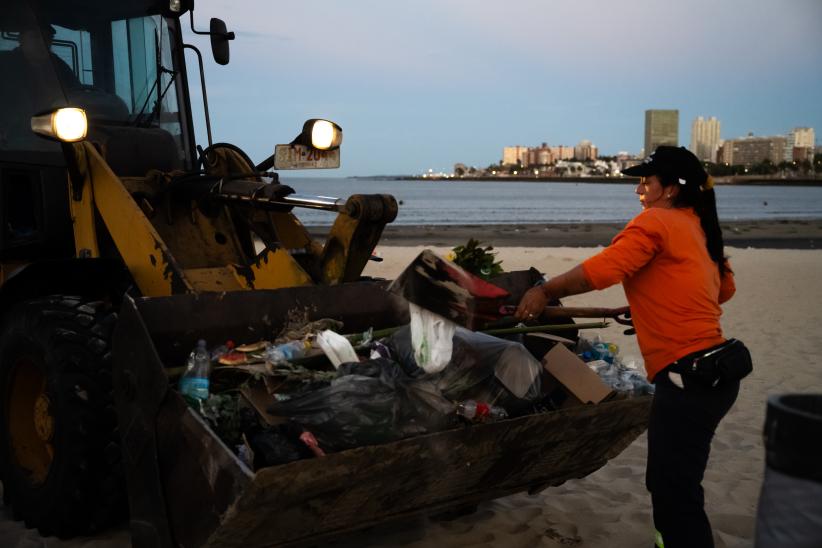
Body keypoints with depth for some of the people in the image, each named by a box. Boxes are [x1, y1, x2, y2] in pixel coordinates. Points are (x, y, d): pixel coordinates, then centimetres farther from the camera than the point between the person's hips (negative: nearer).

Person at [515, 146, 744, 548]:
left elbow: (600, 270, -23)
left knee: (675, 493, -1)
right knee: (666, 482, 20)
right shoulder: (698, 226, 15)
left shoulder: (655, 222, -10)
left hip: (688, 376, -9)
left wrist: (544, 291, -12)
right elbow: (725, 288, 26)